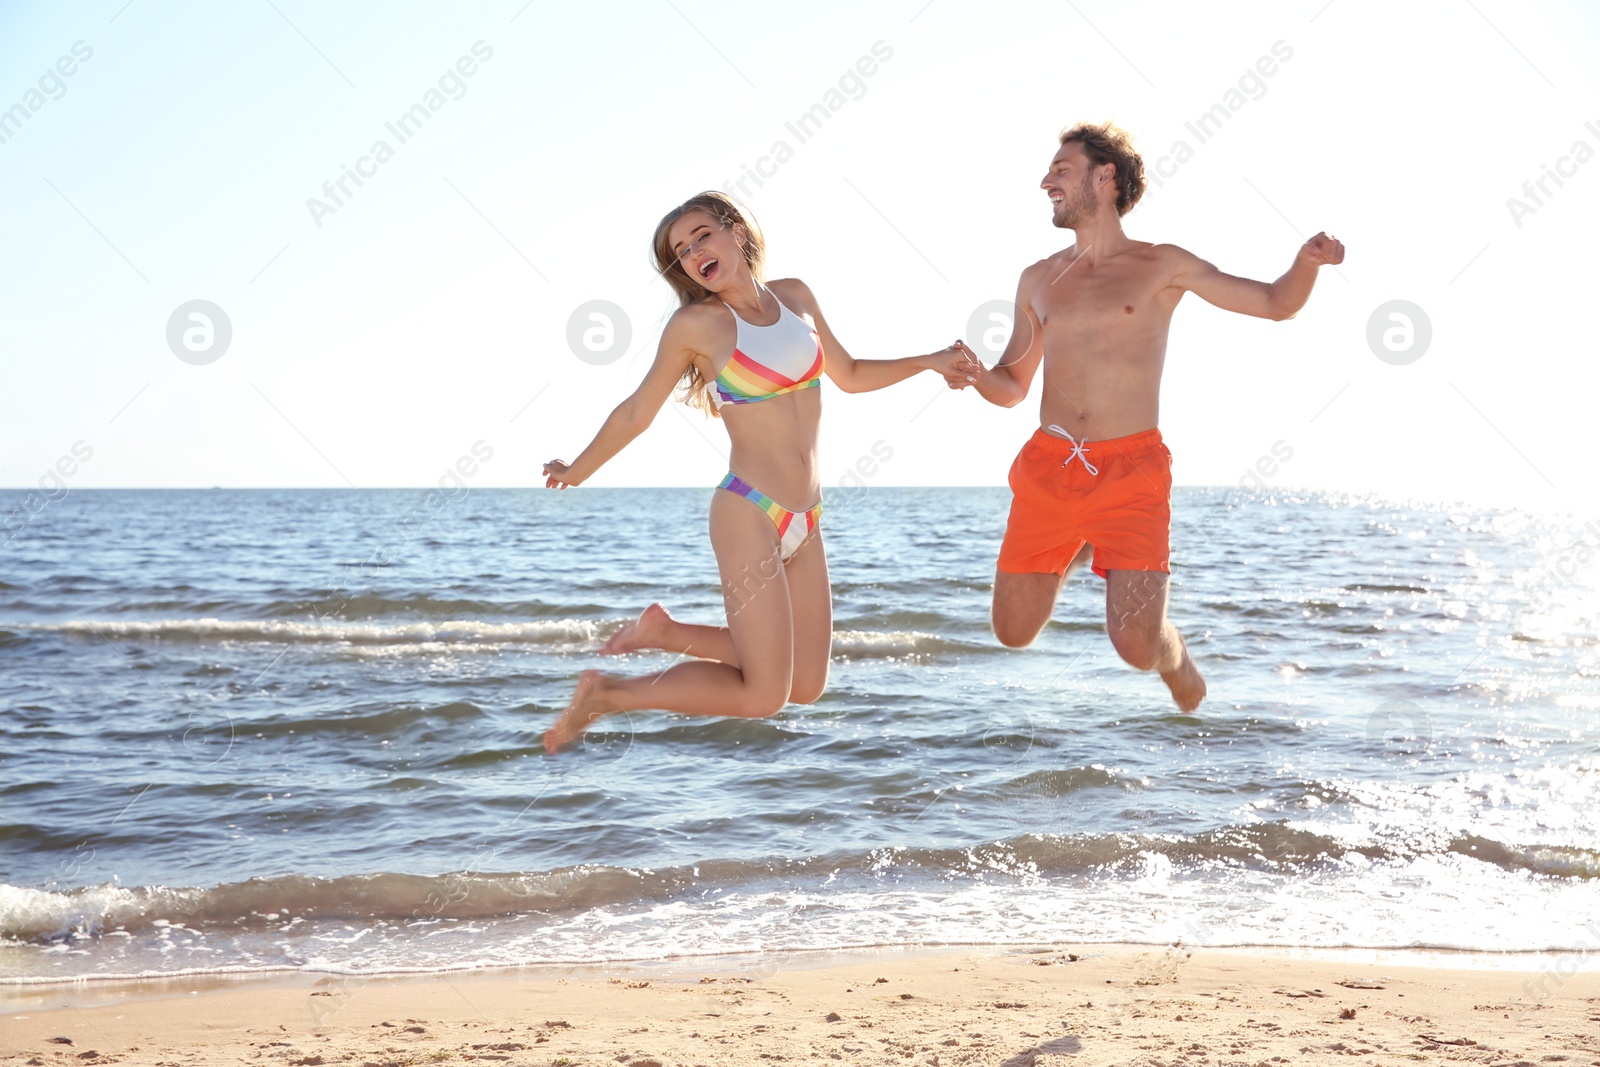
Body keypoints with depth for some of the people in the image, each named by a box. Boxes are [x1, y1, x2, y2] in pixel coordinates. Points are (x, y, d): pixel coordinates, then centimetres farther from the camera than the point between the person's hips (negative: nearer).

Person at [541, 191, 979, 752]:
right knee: (764, 696, -7)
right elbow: (637, 412, 4)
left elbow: (850, 375, 22)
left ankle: (664, 631, 21)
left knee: (806, 685, 8)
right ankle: (607, 694, 6)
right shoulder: (695, 323, -8)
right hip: (748, 514, -6)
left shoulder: (795, 296, 8)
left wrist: (928, 362, 11)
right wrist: (577, 471, 12)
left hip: (805, 520, 7)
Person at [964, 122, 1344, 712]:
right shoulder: (1039, 279, 13)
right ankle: (1070, 557, 39)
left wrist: (1308, 261, -12)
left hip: (1130, 471, -4)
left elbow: (1276, 303, 9)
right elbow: (1012, 387, 18)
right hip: (1047, 469, 4)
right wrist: (973, 373, -6)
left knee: (1138, 646, -15)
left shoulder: (1162, 266, 3)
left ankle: (1182, 672, 22)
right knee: (1014, 634, 8)